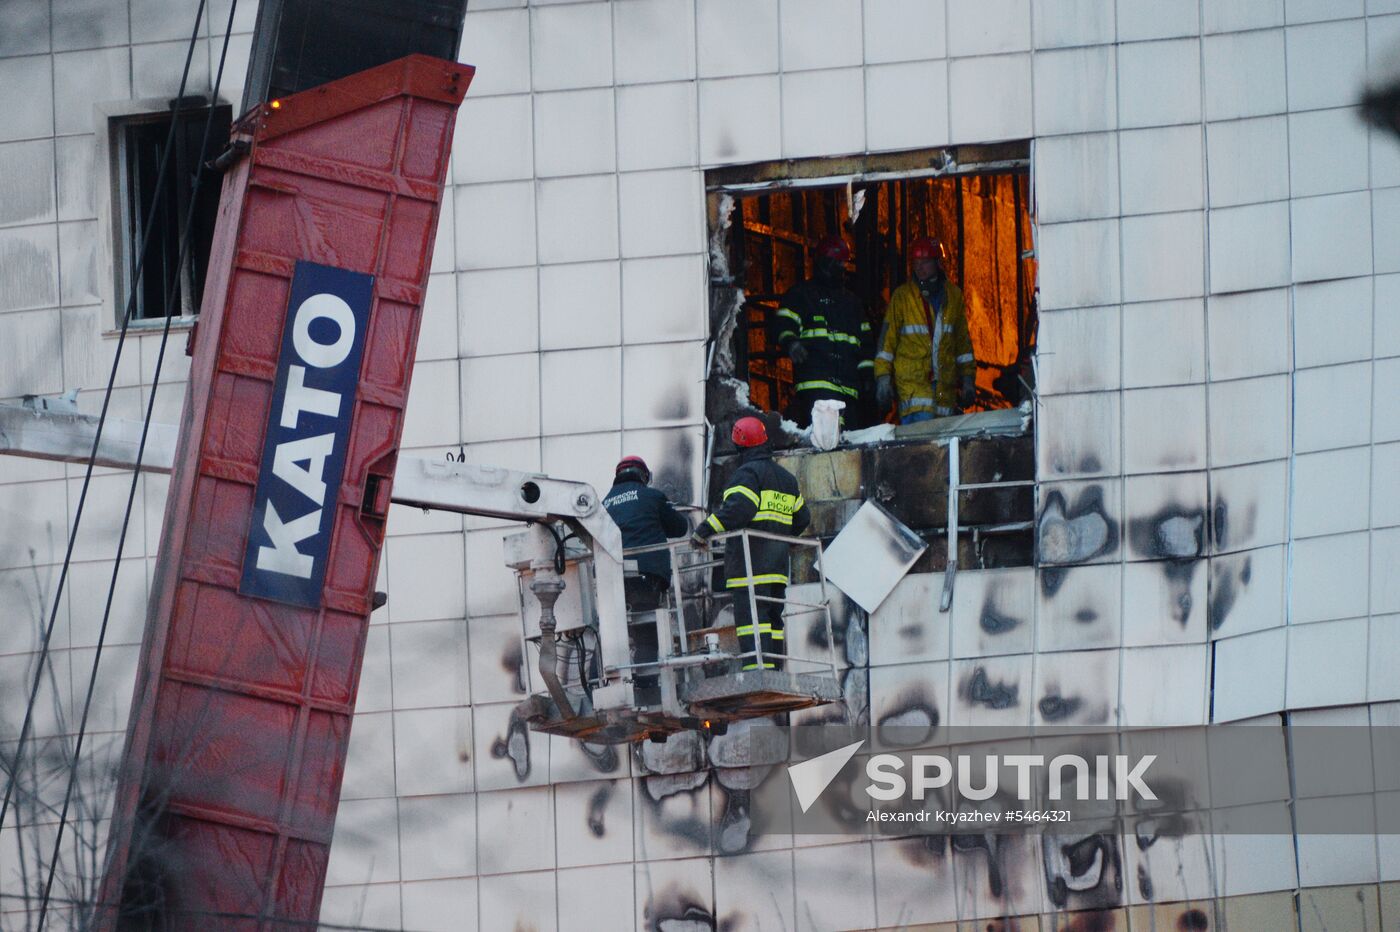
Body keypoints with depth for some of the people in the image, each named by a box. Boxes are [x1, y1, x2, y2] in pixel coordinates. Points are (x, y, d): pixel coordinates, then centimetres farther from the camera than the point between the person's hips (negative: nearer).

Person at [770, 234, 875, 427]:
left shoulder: (851, 301, 29)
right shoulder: (801, 293, 12)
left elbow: (865, 340, 31)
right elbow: (780, 326, 1)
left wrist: (867, 373, 19)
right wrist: (789, 342, -22)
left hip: (847, 387, 6)